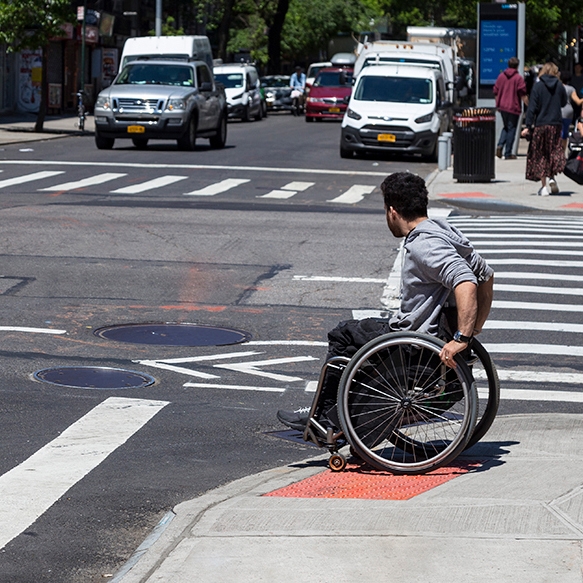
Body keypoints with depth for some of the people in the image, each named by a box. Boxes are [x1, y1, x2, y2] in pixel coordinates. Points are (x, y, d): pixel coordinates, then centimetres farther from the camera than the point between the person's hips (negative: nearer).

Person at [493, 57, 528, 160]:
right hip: (513, 107, -5)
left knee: (506, 127, 20)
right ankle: (508, 153, 3)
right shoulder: (518, 78, -10)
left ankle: (500, 145, -3)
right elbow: (523, 95, -11)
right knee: (511, 129, 2)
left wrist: (498, 105, 23)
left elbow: (496, 92, 11)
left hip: (502, 107, 5)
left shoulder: (501, 76, 6)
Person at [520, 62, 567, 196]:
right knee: (555, 151, 16)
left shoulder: (538, 86, -6)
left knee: (540, 156, 5)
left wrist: (528, 126, -9)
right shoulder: (559, 86, 0)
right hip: (556, 124, 2)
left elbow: (532, 108, -10)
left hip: (540, 125, -2)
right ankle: (552, 177, -5)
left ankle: (544, 187, 3)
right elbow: (564, 103, 15)